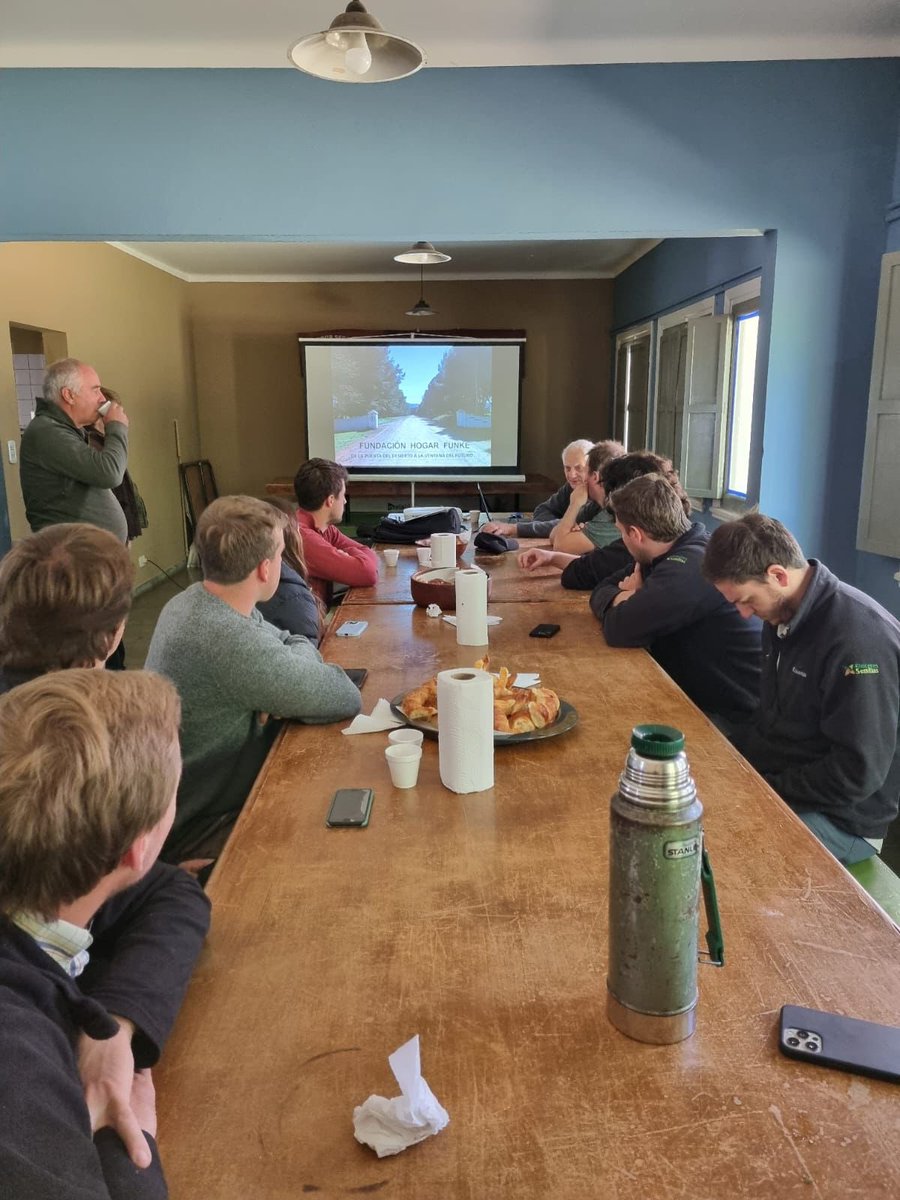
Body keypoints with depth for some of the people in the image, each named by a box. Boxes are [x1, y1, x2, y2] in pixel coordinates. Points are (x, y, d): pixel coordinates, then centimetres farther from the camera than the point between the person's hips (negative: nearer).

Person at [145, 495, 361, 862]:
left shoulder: (193, 599, -1)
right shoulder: (230, 641, -32)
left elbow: (296, 642, 10)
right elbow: (345, 698, -25)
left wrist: (287, 667, -13)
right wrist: (293, 664, -7)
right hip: (196, 828, -9)